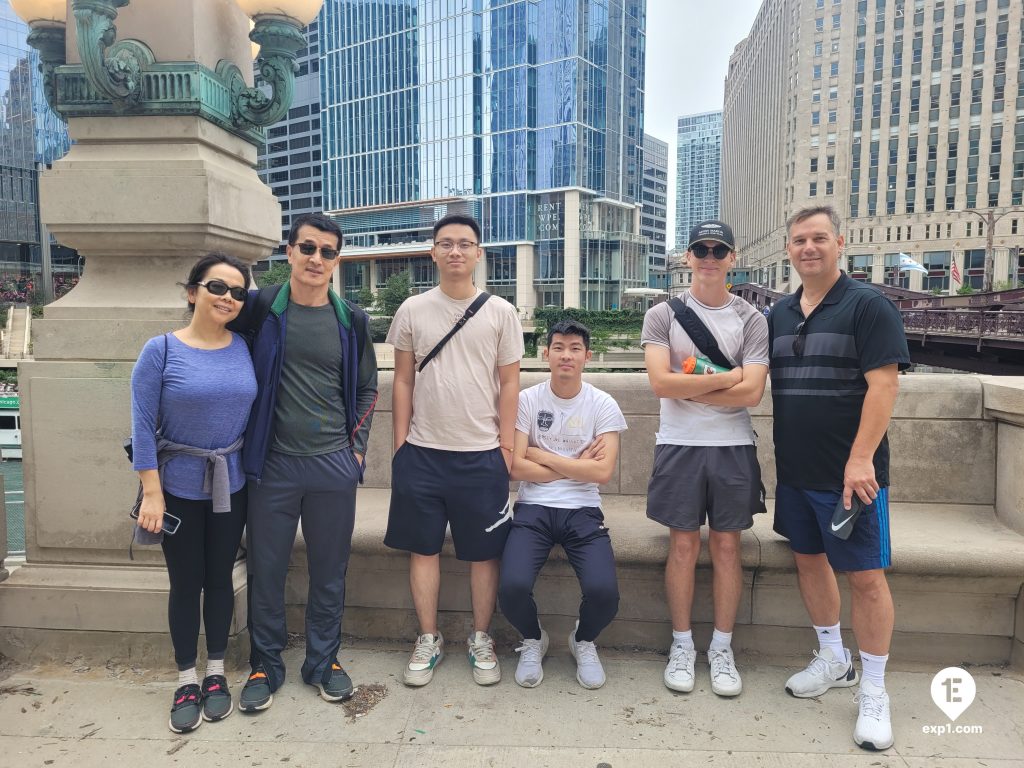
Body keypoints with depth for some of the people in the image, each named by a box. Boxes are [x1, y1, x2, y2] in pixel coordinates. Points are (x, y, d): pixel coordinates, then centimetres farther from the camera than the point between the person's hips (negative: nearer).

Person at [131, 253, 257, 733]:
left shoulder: (245, 348, -3)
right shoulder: (161, 350, -10)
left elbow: (257, 413, 5)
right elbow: (142, 424, -10)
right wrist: (151, 491, -11)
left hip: (230, 484, 2)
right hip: (179, 484, -2)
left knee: (220, 577, 12)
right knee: (185, 583, 8)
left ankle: (216, 674, 29)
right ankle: (186, 680, 25)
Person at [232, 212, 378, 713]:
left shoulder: (351, 320, 4)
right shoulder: (261, 308, -1)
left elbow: (366, 387, 12)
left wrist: (357, 445, 3)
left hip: (334, 464, 1)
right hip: (272, 464, -1)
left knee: (329, 570, 11)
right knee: (266, 570, 9)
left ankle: (323, 661, 29)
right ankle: (266, 665, 28)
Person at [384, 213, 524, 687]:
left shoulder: (500, 312, 1)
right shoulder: (413, 310, 4)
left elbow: (509, 383, 2)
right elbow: (403, 381, 7)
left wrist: (506, 446, -2)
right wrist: (400, 443, 3)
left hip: (481, 454, -1)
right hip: (421, 452, 1)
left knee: (483, 552, 8)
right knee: (423, 548, 10)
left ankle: (481, 640, 27)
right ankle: (428, 640, 28)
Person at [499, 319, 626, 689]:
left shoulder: (603, 405, 1)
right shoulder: (527, 400, 1)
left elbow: (603, 472, -11)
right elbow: (516, 467, -6)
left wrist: (543, 456, -9)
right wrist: (576, 466, -7)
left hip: (583, 511, 0)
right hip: (533, 508, 0)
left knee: (604, 592, -22)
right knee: (512, 587, -24)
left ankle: (584, 641, 17)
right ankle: (532, 640, 15)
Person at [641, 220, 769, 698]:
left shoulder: (751, 320, 3)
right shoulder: (663, 315, 2)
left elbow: (751, 393, -9)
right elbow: (661, 383, -12)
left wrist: (687, 388, -9)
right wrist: (726, 378, -10)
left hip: (733, 447, 1)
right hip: (679, 445, -1)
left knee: (726, 545, 7)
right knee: (684, 545, 5)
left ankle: (722, 648, 21)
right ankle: (682, 645, 20)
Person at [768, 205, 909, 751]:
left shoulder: (868, 305, -9)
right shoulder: (779, 314, 10)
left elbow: (884, 384, -16)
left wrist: (861, 459, -22)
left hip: (850, 473, -6)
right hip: (794, 470, 6)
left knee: (865, 576, 1)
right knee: (809, 560, 16)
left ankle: (873, 691, 18)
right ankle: (833, 660, 36)